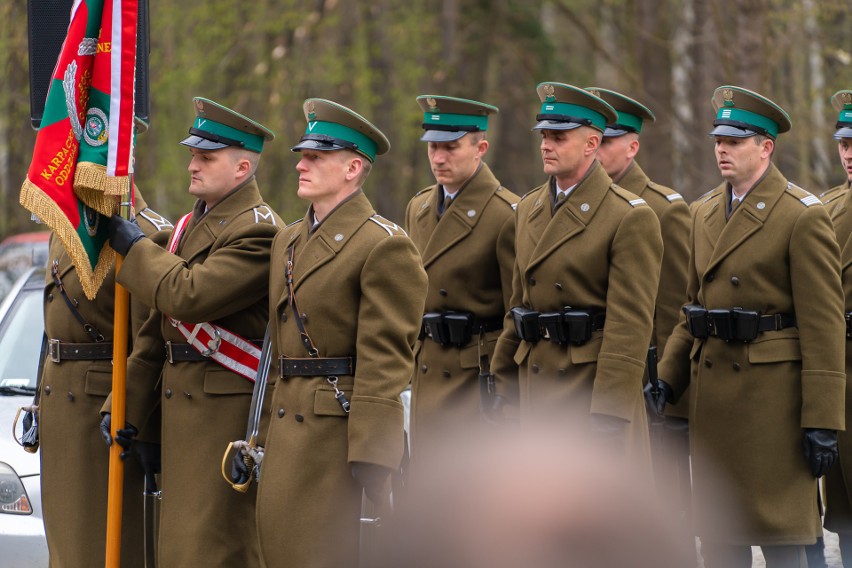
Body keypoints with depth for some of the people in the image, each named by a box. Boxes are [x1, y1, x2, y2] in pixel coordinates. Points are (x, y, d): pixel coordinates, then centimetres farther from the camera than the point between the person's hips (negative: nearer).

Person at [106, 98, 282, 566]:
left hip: (226, 406, -9)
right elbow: (159, 325, 19)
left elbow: (188, 295, -24)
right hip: (180, 402, 10)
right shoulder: (192, 224, 18)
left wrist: (134, 247, -9)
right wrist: (128, 402, 14)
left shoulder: (258, 231, -13)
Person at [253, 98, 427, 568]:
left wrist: (372, 459, -19)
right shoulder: (288, 241, 17)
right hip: (288, 433, 8)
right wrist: (263, 435, 17)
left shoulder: (383, 246, -10)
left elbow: (385, 362, -15)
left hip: (339, 433, -8)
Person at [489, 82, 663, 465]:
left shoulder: (629, 218, -10)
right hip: (537, 389, 7)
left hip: (594, 386, -7)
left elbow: (630, 325, -15)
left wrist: (610, 418, -20)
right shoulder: (530, 209, 13)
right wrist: (504, 387, 17)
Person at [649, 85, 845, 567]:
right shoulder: (707, 215, 14)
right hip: (713, 391, 7)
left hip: (773, 390, -7)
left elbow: (824, 325, -12)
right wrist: (668, 380, 9)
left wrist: (823, 420, -15)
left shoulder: (803, 216, -9)